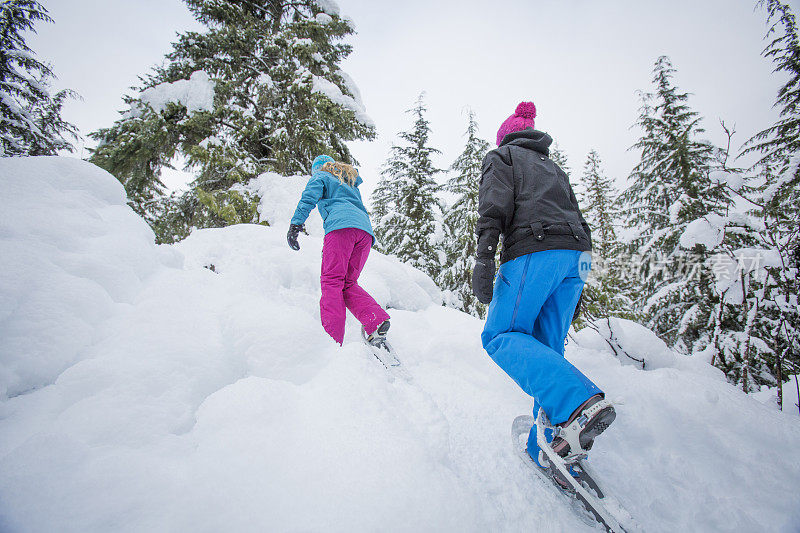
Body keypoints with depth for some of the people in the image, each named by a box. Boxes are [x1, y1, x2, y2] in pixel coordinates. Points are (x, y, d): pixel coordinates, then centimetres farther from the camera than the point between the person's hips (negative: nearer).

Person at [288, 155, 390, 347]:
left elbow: (308, 198, 3)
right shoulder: (351, 184, 42)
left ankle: (333, 339, -27)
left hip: (341, 225, -6)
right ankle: (377, 320, -16)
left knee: (331, 281, -13)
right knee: (348, 284, 6)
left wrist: (296, 223, -7)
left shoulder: (320, 176, 22)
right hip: (366, 229, 6)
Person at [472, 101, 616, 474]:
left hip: (533, 251, -7)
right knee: (546, 348, 7)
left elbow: (495, 205, -6)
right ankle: (552, 451, 2)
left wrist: (484, 257, -16)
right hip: (575, 254, 7)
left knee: (500, 336, -4)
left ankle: (578, 402, -26)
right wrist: (574, 285, 27)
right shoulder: (555, 168, 34)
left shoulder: (500, 156, 15)